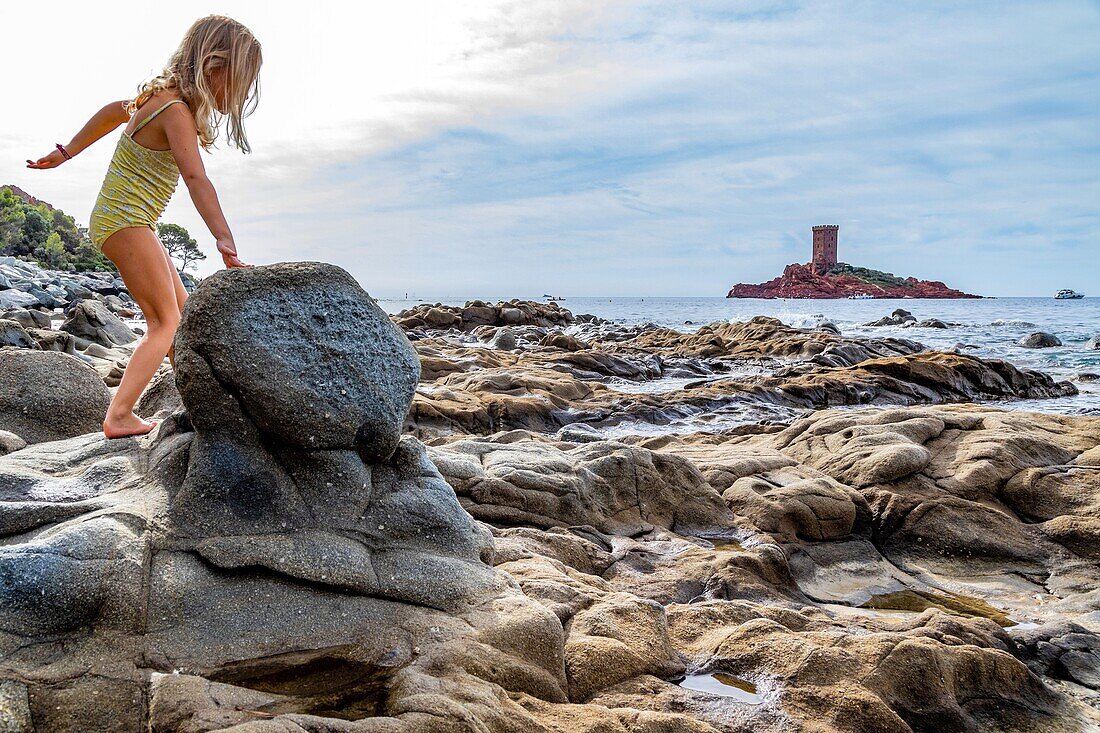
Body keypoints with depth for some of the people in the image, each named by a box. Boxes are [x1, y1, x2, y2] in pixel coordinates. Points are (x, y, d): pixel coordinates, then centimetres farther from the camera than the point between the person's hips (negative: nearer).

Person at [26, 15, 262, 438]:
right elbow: (195, 177, -34)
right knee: (165, 323, -11)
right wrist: (225, 242, -45)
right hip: (125, 221, -10)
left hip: (129, 223, 10)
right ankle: (118, 417, -16)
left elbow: (115, 111, 26)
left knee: (183, 313, 12)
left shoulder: (167, 97, 10)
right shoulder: (177, 109, -20)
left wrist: (66, 152, 34)